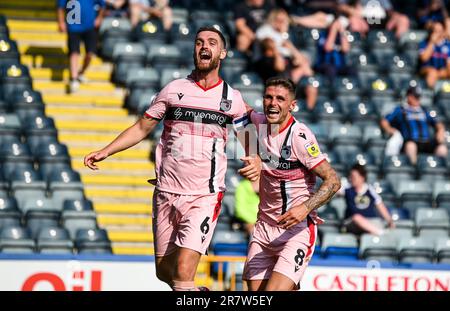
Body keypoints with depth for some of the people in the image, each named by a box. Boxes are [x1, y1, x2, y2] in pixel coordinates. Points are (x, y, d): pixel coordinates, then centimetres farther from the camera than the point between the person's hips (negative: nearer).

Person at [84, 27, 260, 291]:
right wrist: (105, 151, 4)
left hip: (204, 197, -3)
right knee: (164, 270, 10)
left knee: (183, 272, -18)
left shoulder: (232, 98, 4)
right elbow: (141, 128, 14)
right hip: (166, 192, 3)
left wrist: (255, 162, -8)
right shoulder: (174, 89, 7)